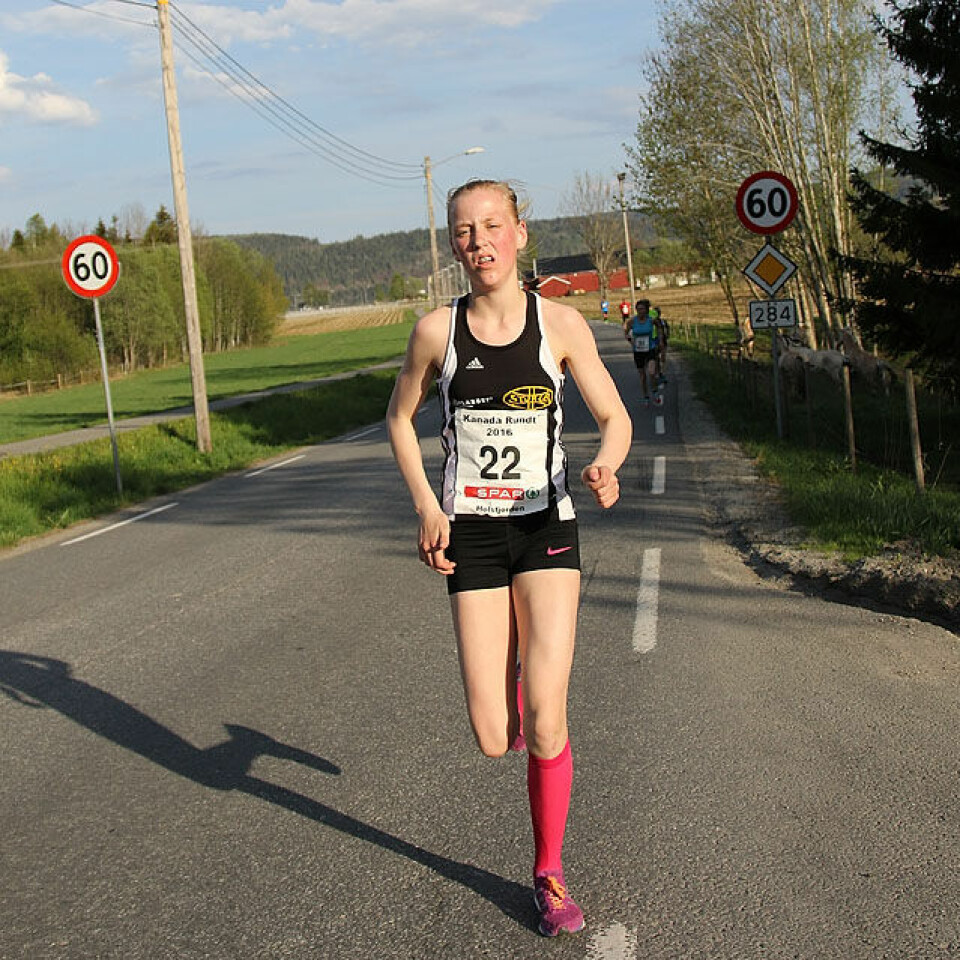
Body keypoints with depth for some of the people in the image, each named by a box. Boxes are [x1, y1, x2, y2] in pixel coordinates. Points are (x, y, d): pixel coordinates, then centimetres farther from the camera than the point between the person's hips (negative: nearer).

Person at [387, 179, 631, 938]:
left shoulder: (561, 324, -5)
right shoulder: (437, 330, -4)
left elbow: (616, 419, 1)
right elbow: (400, 417, 11)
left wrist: (606, 468, -22)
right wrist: (426, 507, 0)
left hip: (546, 527, -1)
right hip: (471, 534, 1)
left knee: (545, 724, -9)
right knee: (493, 740, -3)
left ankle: (549, 873, 16)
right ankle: (508, 682, 37)